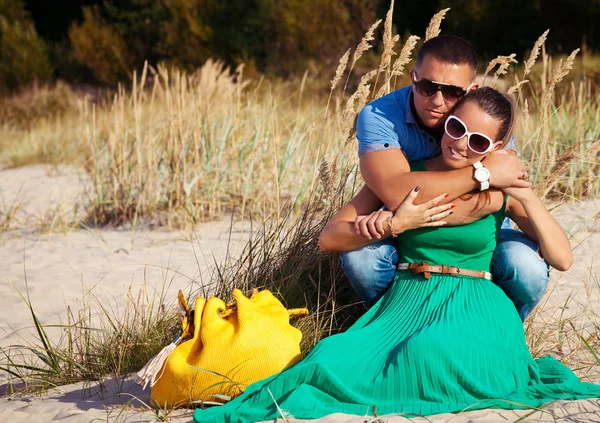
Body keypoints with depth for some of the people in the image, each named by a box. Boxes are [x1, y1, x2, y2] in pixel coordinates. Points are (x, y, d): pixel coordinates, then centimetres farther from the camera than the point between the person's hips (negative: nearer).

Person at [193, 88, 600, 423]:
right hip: (407, 302, 1)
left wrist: (527, 197, -10)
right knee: (337, 360, -34)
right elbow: (329, 237, 6)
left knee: (433, 354, -38)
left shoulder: (500, 186, 6)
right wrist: (391, 224, -10)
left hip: (475, 310, -1)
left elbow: (563, 258, 1)